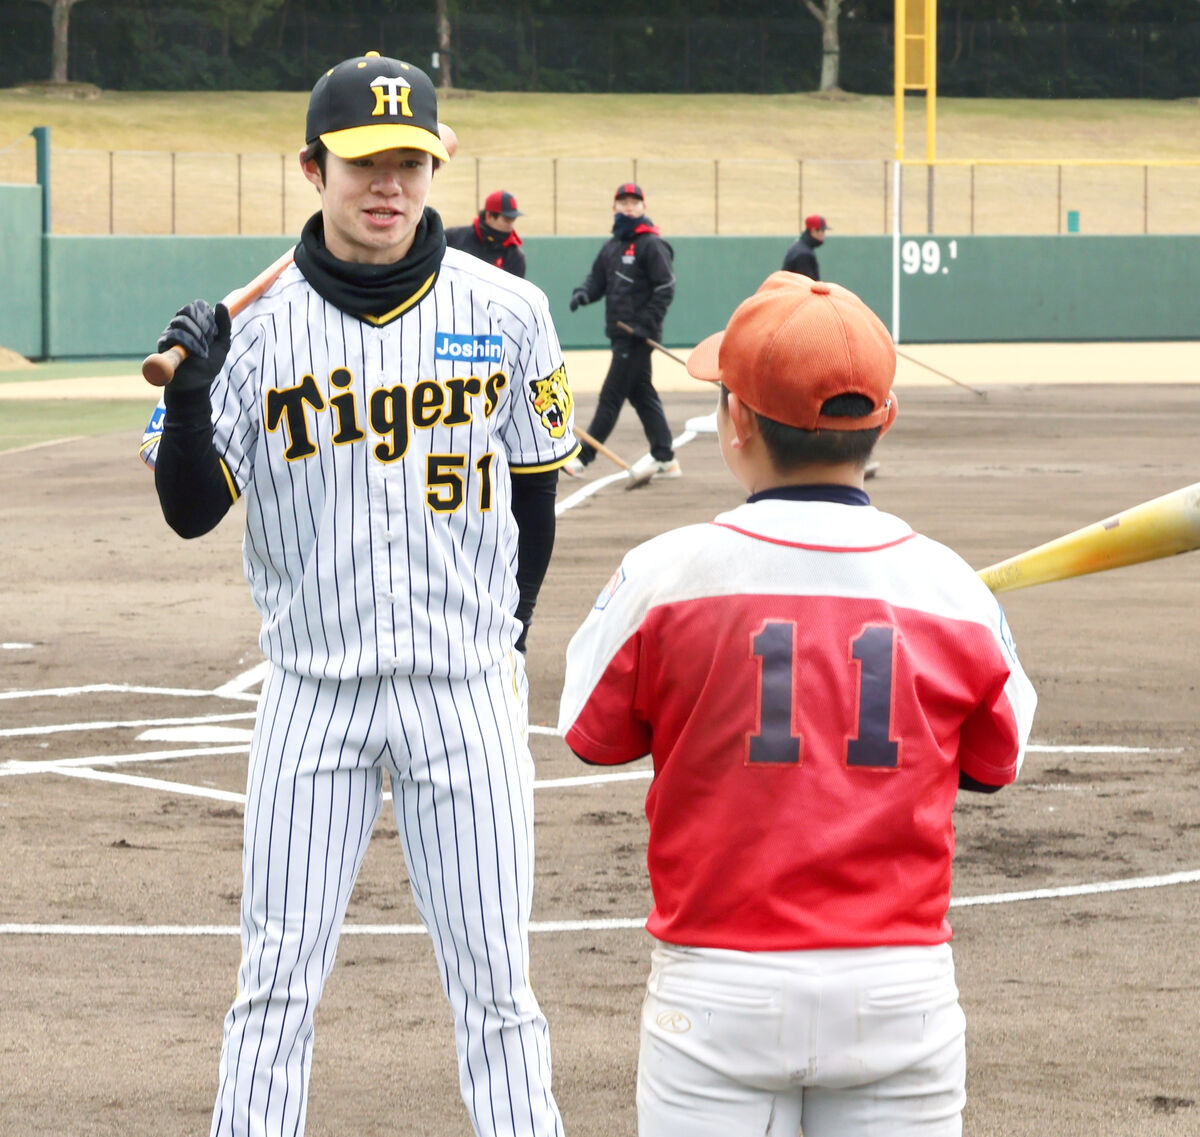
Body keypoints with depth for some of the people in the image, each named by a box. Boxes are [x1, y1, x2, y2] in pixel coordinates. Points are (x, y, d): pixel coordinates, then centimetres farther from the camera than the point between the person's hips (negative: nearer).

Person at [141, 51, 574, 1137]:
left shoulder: (505, 313, -2)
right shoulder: (257, 325, -4)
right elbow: (190, 511, -5)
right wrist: (192, 392, -22)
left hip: (466, 689, 0)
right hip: (313, 690, 0)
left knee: (495, 985, 3)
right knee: (278, 980, 4)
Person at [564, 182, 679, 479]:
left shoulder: (651, 245, -9)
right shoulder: (611, 246, 16)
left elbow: (665, 288, -12)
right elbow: (598, 278, 18)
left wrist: (645, 324, -18)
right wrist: (583, 293, -5)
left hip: (637, 335, -9)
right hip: (620, 333, 9)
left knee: (611, 396, -7)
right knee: (641, 394, 12)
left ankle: (583, 457, -7)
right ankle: (664, 458, 18)